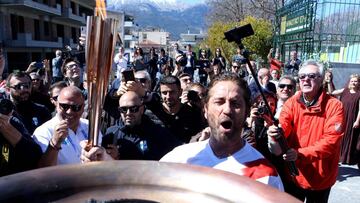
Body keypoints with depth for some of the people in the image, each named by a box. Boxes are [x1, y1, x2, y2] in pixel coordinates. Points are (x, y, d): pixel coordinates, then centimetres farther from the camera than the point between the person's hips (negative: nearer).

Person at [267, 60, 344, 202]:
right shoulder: (292, 102, -4)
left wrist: (300, 154, -32)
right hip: (292, 173, 2)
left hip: (321, 177, -2)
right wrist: (276, 133, -42)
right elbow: (283, 124, -18)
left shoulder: (334, 106, -13)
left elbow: (331, 140, -21)